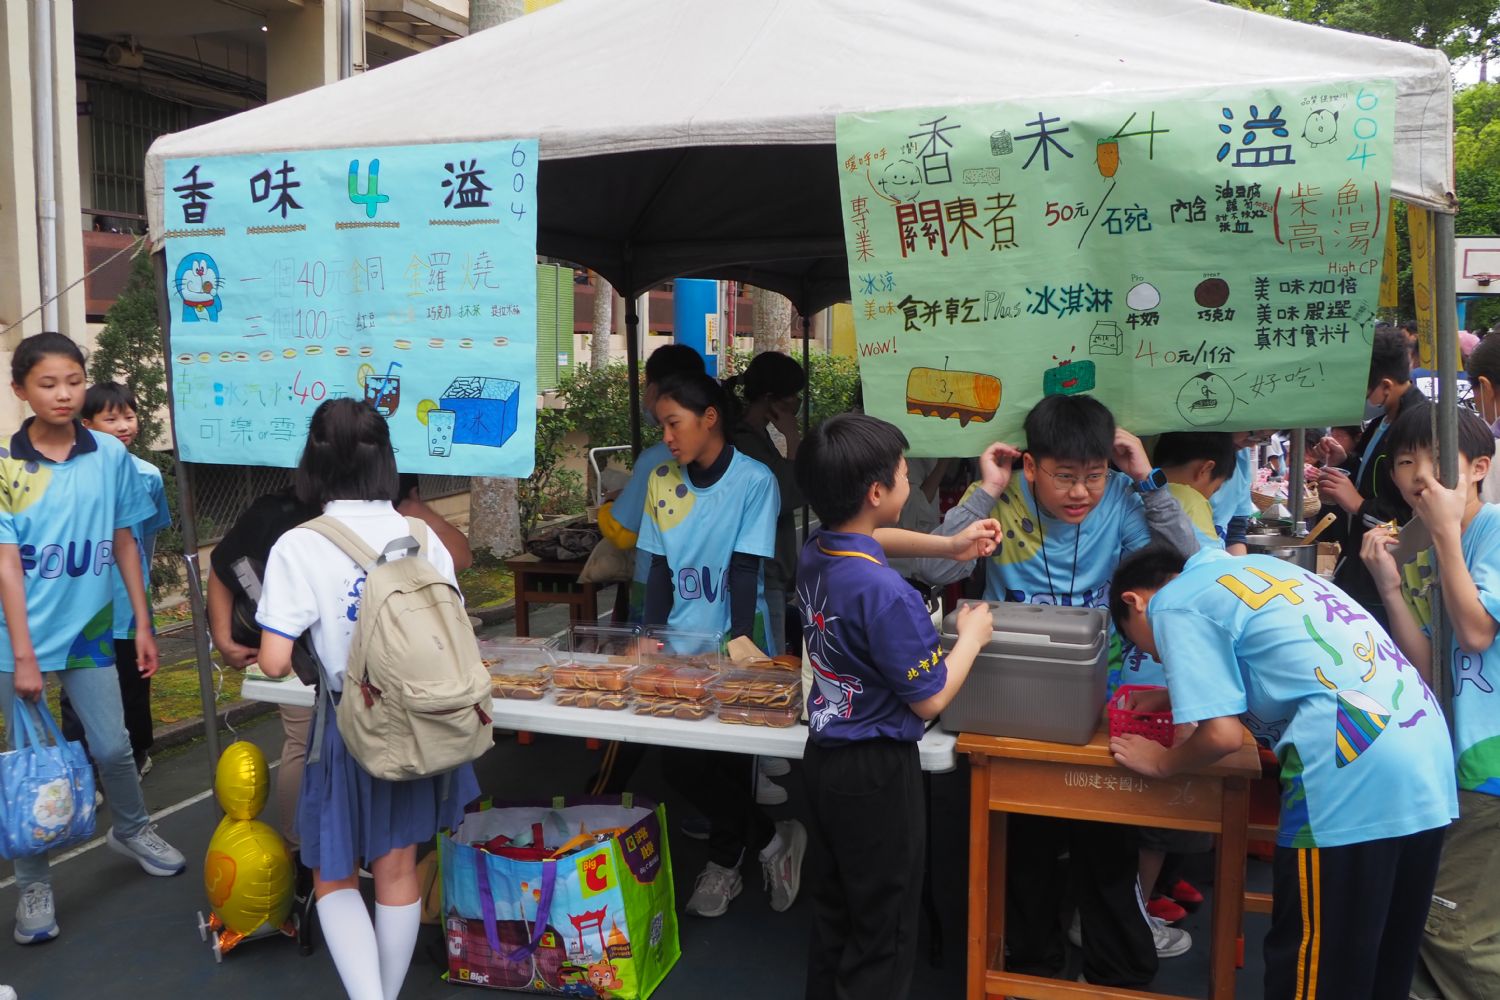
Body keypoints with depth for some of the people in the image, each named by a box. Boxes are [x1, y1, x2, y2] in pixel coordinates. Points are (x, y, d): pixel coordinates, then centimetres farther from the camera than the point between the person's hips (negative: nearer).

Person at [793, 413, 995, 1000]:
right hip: (876, 773, -8)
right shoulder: (884, 591, -29)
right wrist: (972, 636, -5)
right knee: (884, 930, 9)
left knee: (835, 909, 24)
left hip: (824, 755, 8)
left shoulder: (814, 555, -4)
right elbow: (929, 700, -20)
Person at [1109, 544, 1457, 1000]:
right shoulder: (1252, 566, 23)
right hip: (1429, 756, 9)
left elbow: (1222, 734, -10)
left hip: (1355, 779, -9)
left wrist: (1161, 762, 9)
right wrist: (1178, 695, 38)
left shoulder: (1174, 605, -2)